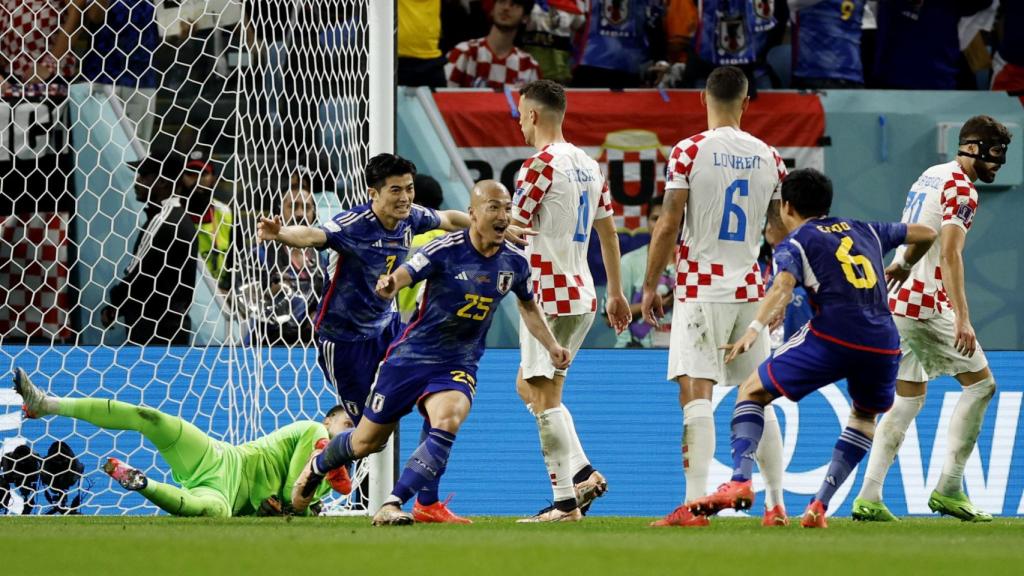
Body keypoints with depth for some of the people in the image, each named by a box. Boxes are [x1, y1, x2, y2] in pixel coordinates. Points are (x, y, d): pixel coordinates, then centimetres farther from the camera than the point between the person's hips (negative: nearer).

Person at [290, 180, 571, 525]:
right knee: (367, 442, 9)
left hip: (459, 364, 2)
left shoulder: (515, 262, -3)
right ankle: (317, 466, 43)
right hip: (412, 355, -2)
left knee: (447, 423, -30)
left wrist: (550, 345, 13)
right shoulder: (446, 250, -17)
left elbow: (527, 304, 18)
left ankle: (392, 506, -27)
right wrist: (389, 285, -52)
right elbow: (404, 275, -28)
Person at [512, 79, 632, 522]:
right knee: (528, 386, 18)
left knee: (544, 396, -5)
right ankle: (583, 473, 7)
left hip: (550, 296, -9)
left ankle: (566, 502, -8)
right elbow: (607, 231, 19)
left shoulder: (540, 164, -12)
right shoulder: (589, 165, 13)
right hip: (583, 294, 9)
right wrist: (616, 293, 25)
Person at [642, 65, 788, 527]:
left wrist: (650, 287, -1)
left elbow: (668, 226, -9)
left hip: (700, 288, -4)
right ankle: (776, 504, 17)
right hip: (751, 290, 4)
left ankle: (695, 504, -21)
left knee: (695, 394, -10)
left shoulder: (688, 152, -7)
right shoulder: (769, 158, 7)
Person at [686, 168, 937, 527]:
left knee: (752, 392, 8)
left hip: (832, 337, -4)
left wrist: (755, 328, -25)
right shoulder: (865, 231, 25)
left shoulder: (794, 244, 10)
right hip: (884, 343, 4)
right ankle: (820, 504, 16)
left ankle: (740, 481, -13)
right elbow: (926, 234, 34)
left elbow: (784, 285, -11)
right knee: (865, 415, 30)